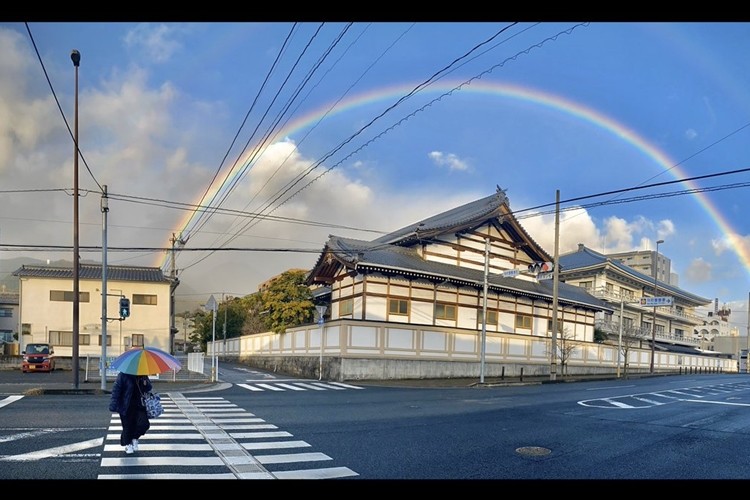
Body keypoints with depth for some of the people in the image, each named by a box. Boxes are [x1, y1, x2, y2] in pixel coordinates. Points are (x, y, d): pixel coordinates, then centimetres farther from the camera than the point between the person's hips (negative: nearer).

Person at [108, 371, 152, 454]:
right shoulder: (123, 375, -14)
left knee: (144, 424, -8)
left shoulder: (143, 376, 0)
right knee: (127, 426, 6)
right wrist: (114, 405, -17)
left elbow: (149, 388, 10)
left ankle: (135, 438, 22)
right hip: (126, 407, -3)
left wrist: (146, 384, -15)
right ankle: (127, 444, 33)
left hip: (139, 406, 3)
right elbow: (116, 389, -12)